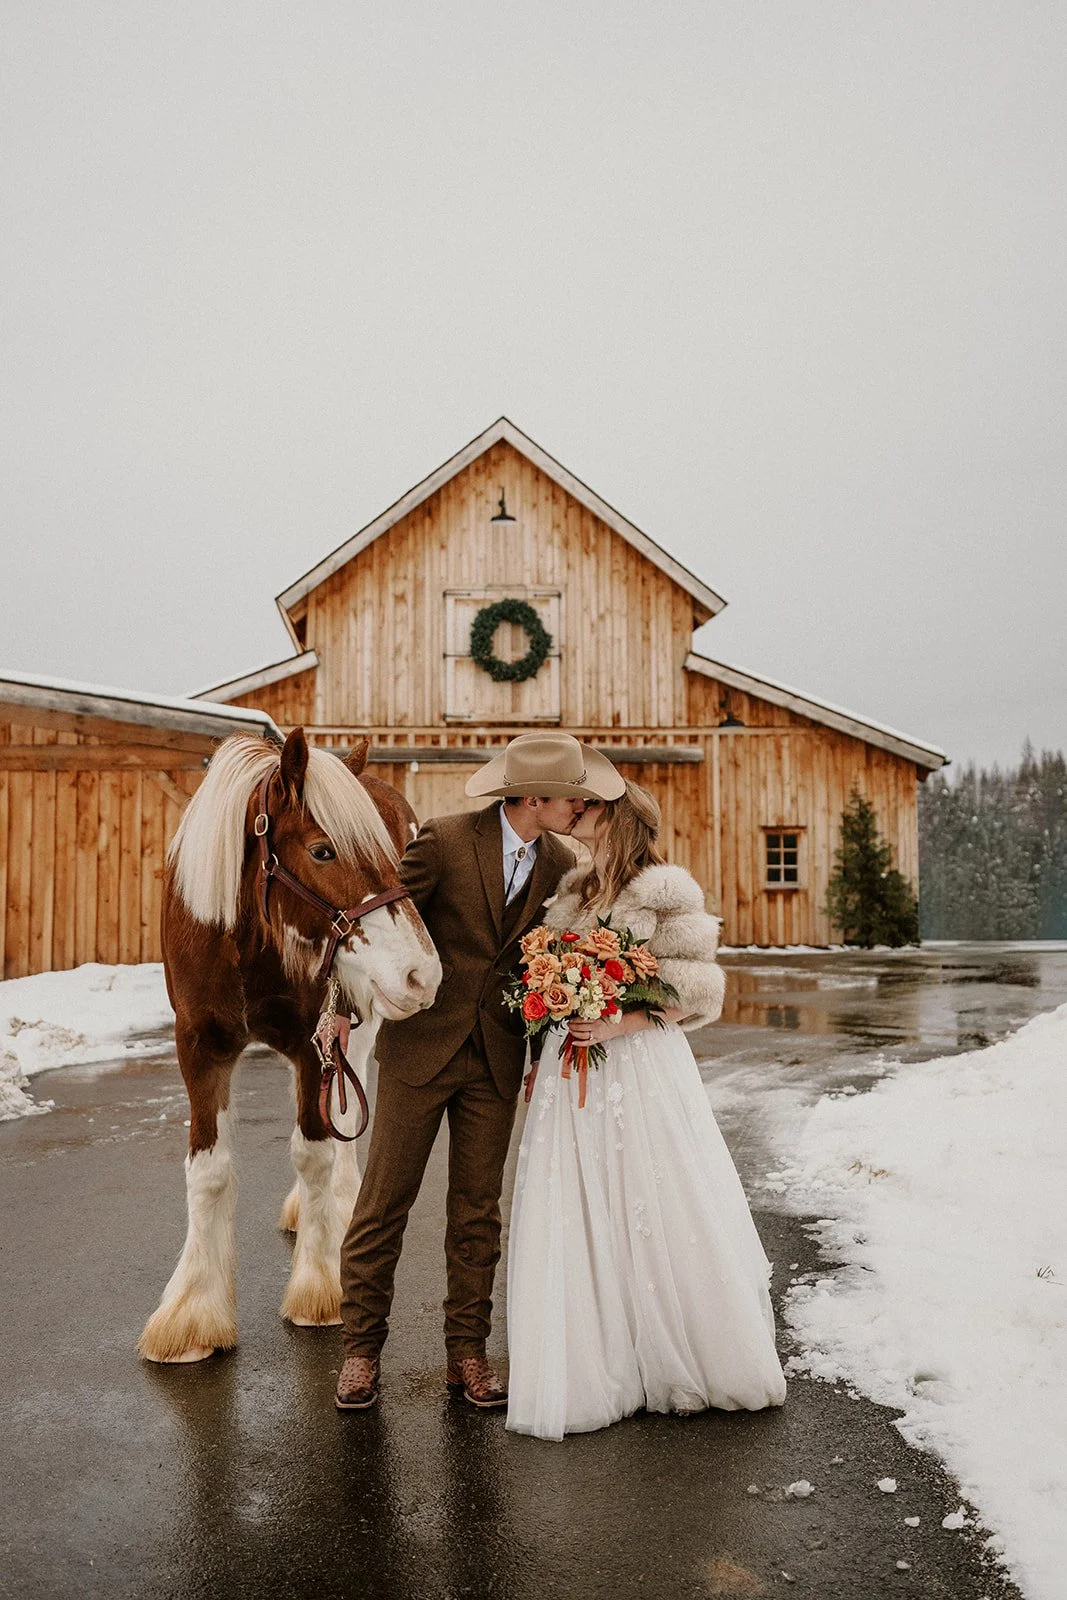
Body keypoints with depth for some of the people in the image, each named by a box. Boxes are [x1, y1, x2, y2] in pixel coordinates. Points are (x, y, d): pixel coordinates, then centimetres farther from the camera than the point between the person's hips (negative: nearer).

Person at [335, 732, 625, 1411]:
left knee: (478, 1213, 11)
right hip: (420, 1047, -3)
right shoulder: (444, 840, -14)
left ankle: (468, 1353, 24)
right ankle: (362, 1349, 20)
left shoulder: (561, 864, 0)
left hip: (498, 1060, 4)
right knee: (383, 1203, 4)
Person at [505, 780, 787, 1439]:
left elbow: (696, 986, -9)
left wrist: (624, 1024, -19)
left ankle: (690, 1364, 21)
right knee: (579, 1224, 7)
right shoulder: (573, 891, 14)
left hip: (641, 1066, -6)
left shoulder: (665, 892, -6)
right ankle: (600, 1372, 20)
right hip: (572, 1070, 6)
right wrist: (548, 1053, 12)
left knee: (661, 1215, 2)